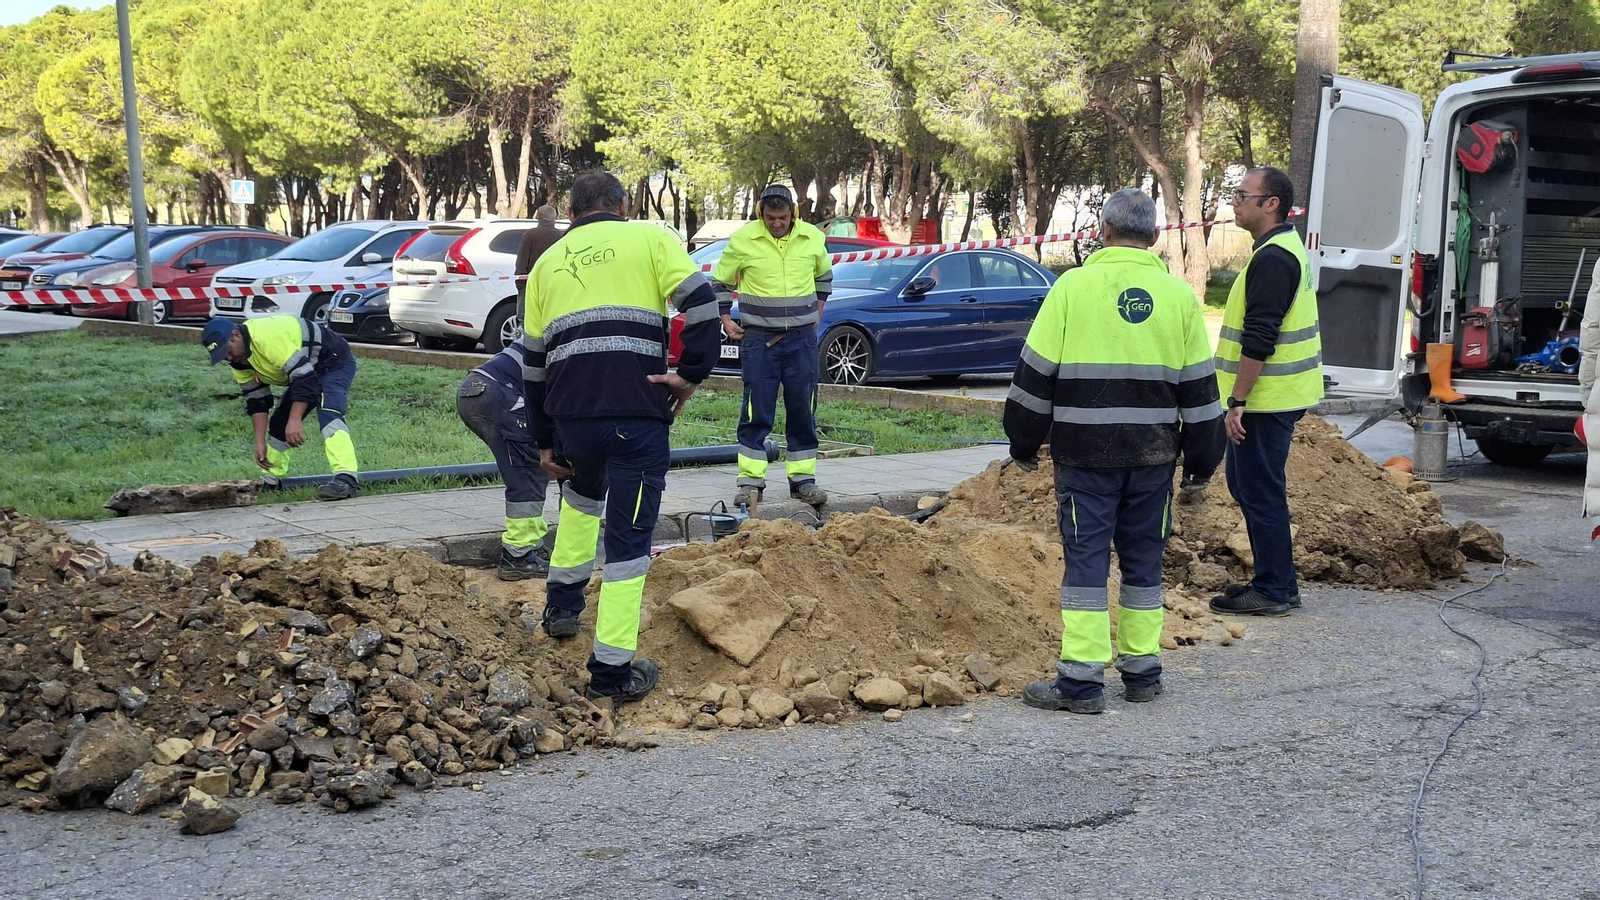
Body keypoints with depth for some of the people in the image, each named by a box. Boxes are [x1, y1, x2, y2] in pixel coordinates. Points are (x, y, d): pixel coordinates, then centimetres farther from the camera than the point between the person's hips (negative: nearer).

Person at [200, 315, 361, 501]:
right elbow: (257, 402, 3)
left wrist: (295, 420, -39)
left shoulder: (269, 337, -35)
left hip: (335, 362, -10)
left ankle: (346, 480, -45)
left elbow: (304, 376, -37)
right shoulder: (240, 361, -4)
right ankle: (272, 477, 32)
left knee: (328, 414, -33)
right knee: (279, 422, 13)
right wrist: (260, 443, -2)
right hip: (304, 372, 10)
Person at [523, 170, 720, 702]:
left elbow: (534, 362, 22)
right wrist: (692, 375, -1)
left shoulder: (548, 261, 21)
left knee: (584, 492, 35)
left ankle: (562, 603, 41)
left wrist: (544, 443, 27)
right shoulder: (649, 238, 9)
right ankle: (614, 670, 5)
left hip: (569, 412, 5)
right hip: (636, 413, -4)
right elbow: (700, 301, -7)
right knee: (628, 537, 3)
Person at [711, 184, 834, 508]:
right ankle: (750, 481, 3)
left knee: (803, 411, 5)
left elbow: (824, 275, 22)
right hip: (758, 339, -3)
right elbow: (720, 282, 6)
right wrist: (726, 321, 2)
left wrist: (817, 311, 16)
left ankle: (803, 479, 13)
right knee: (756, 412, -3)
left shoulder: (812, 238, 2)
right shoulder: (742, 239, -7)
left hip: (802, 338, 3)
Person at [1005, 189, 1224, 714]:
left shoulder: (1074, 286, -4)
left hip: (1085, 453, -3)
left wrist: (1024, 445, 8)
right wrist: (1200, 467, 15)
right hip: (1153, 454, 3)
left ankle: (1081, 681, -1)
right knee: (1144, 558, 13)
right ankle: (1142, 671, 20)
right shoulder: (1179, 295, 4)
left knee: (1086, 558, 0)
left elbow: (1035, 374, -3)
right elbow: (1200, 389, 7)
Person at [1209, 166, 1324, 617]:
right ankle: (1277, 582, 25)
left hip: (1266, 399, -11)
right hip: (1277, 395, 11)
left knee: (1260, 492, -3)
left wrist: (1237, 401, -20)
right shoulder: (1285, 249, 16)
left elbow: (1258, 340, -23)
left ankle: (1273, 591, 4)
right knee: (1247, 484, 17)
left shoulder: (1272, 258, -18)